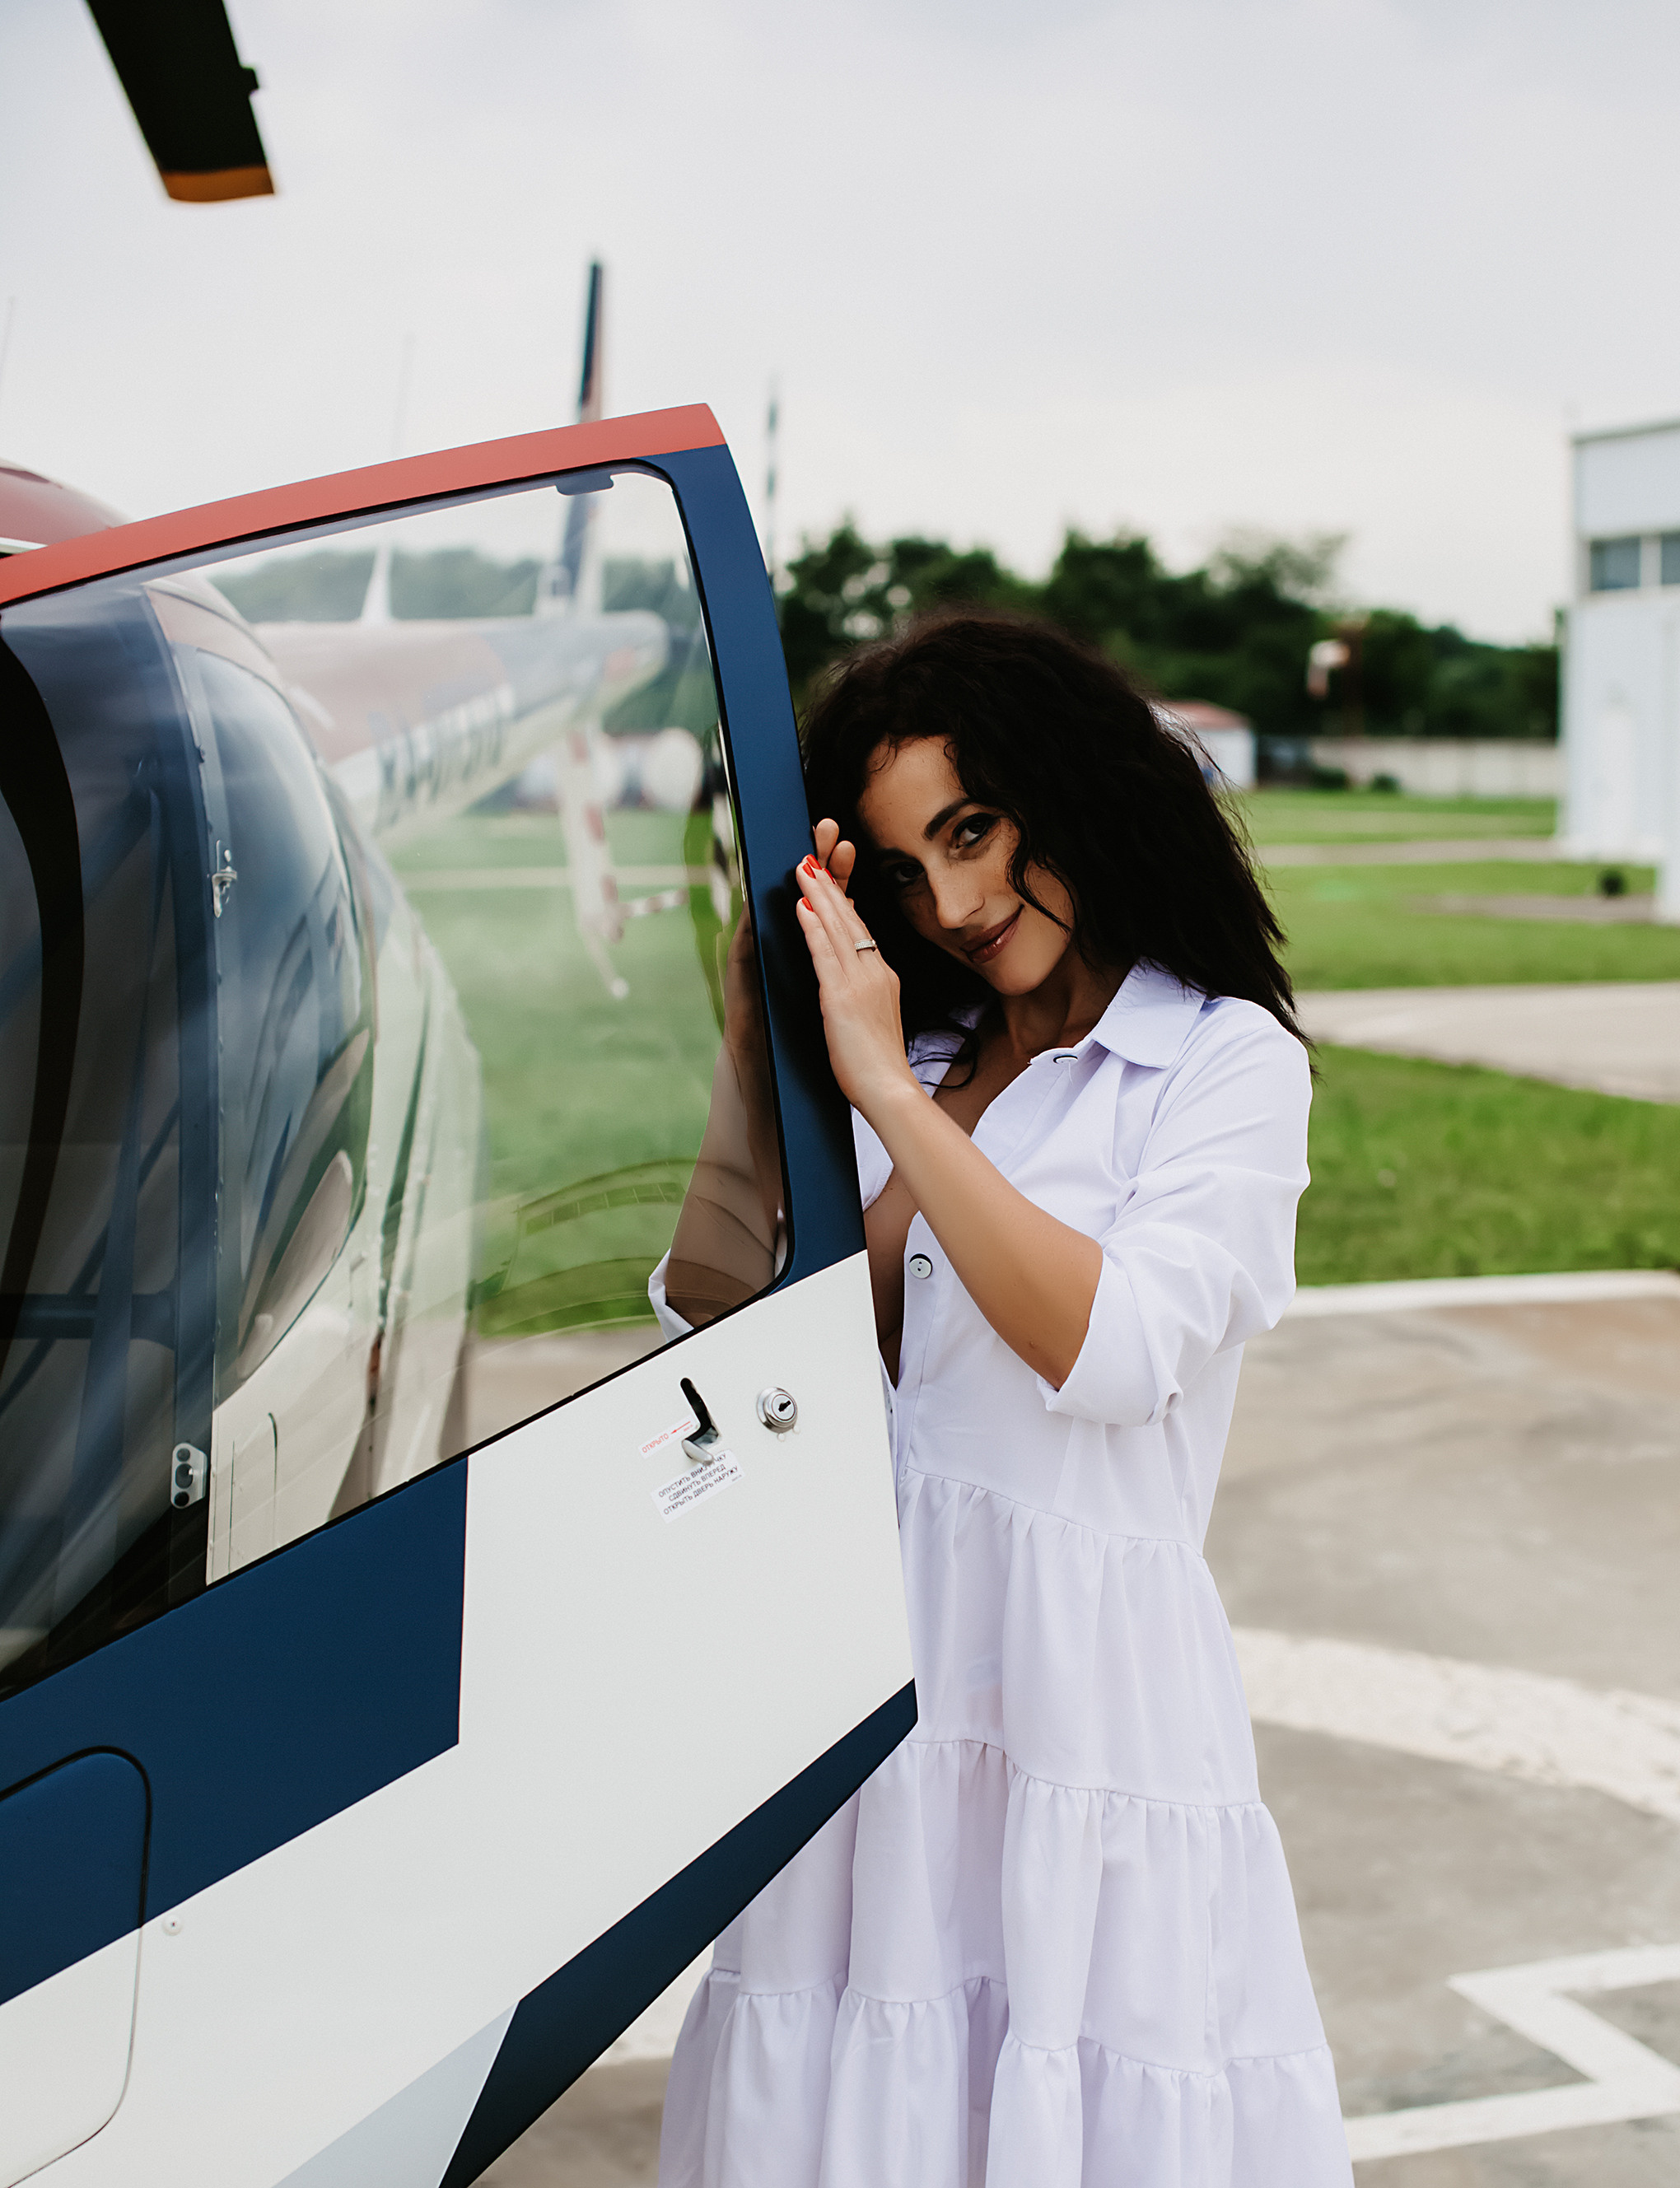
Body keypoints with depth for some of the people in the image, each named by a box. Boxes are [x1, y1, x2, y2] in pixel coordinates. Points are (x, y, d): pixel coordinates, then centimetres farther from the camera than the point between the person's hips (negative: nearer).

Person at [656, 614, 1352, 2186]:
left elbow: (1112, 1348, -17)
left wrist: (889, 1090, -17)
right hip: (868, 1656, 5)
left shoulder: (1228, 1064, -2)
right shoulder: (917, 1057, 13)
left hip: (1083, 1680, -5)